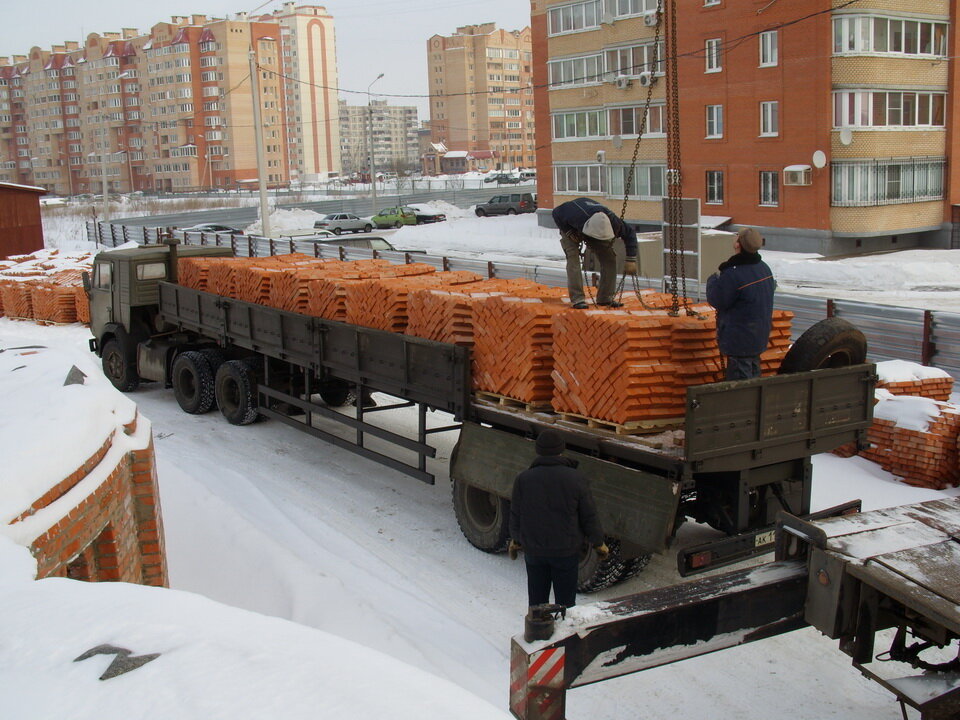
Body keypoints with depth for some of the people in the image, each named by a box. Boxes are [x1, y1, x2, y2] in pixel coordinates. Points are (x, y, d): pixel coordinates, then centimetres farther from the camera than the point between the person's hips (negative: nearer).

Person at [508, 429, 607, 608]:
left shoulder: (523, 479, -8)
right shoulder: (576, 479, -12)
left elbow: (516, 516, 2)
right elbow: (589, 516, -5)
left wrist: (516, 540, 20)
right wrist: (599, 543, 10)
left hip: (533, 551, 2)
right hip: (566, 551, -2)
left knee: (537, 601, 16)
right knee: (565, 601, 10)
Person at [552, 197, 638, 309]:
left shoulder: (613, 222, -37)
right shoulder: (576, 216, -46)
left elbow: (630, 233, -20)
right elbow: (557, 212, -26)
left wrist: (631, 260, -24)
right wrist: (569, 232, -30)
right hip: (570, 228, -3)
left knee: (609, 259, -9)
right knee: (573, 259, -23)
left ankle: (606, 298, -2)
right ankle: (577, 299, -21)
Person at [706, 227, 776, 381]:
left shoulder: (733, 274, -24)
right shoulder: (765, 268, 4)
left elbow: (716, 300, -16)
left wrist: (714, 279, 2)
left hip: (739, 339, -9)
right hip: (760, 337, 9)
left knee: (739, 378, -3)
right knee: (754, 376, 19)